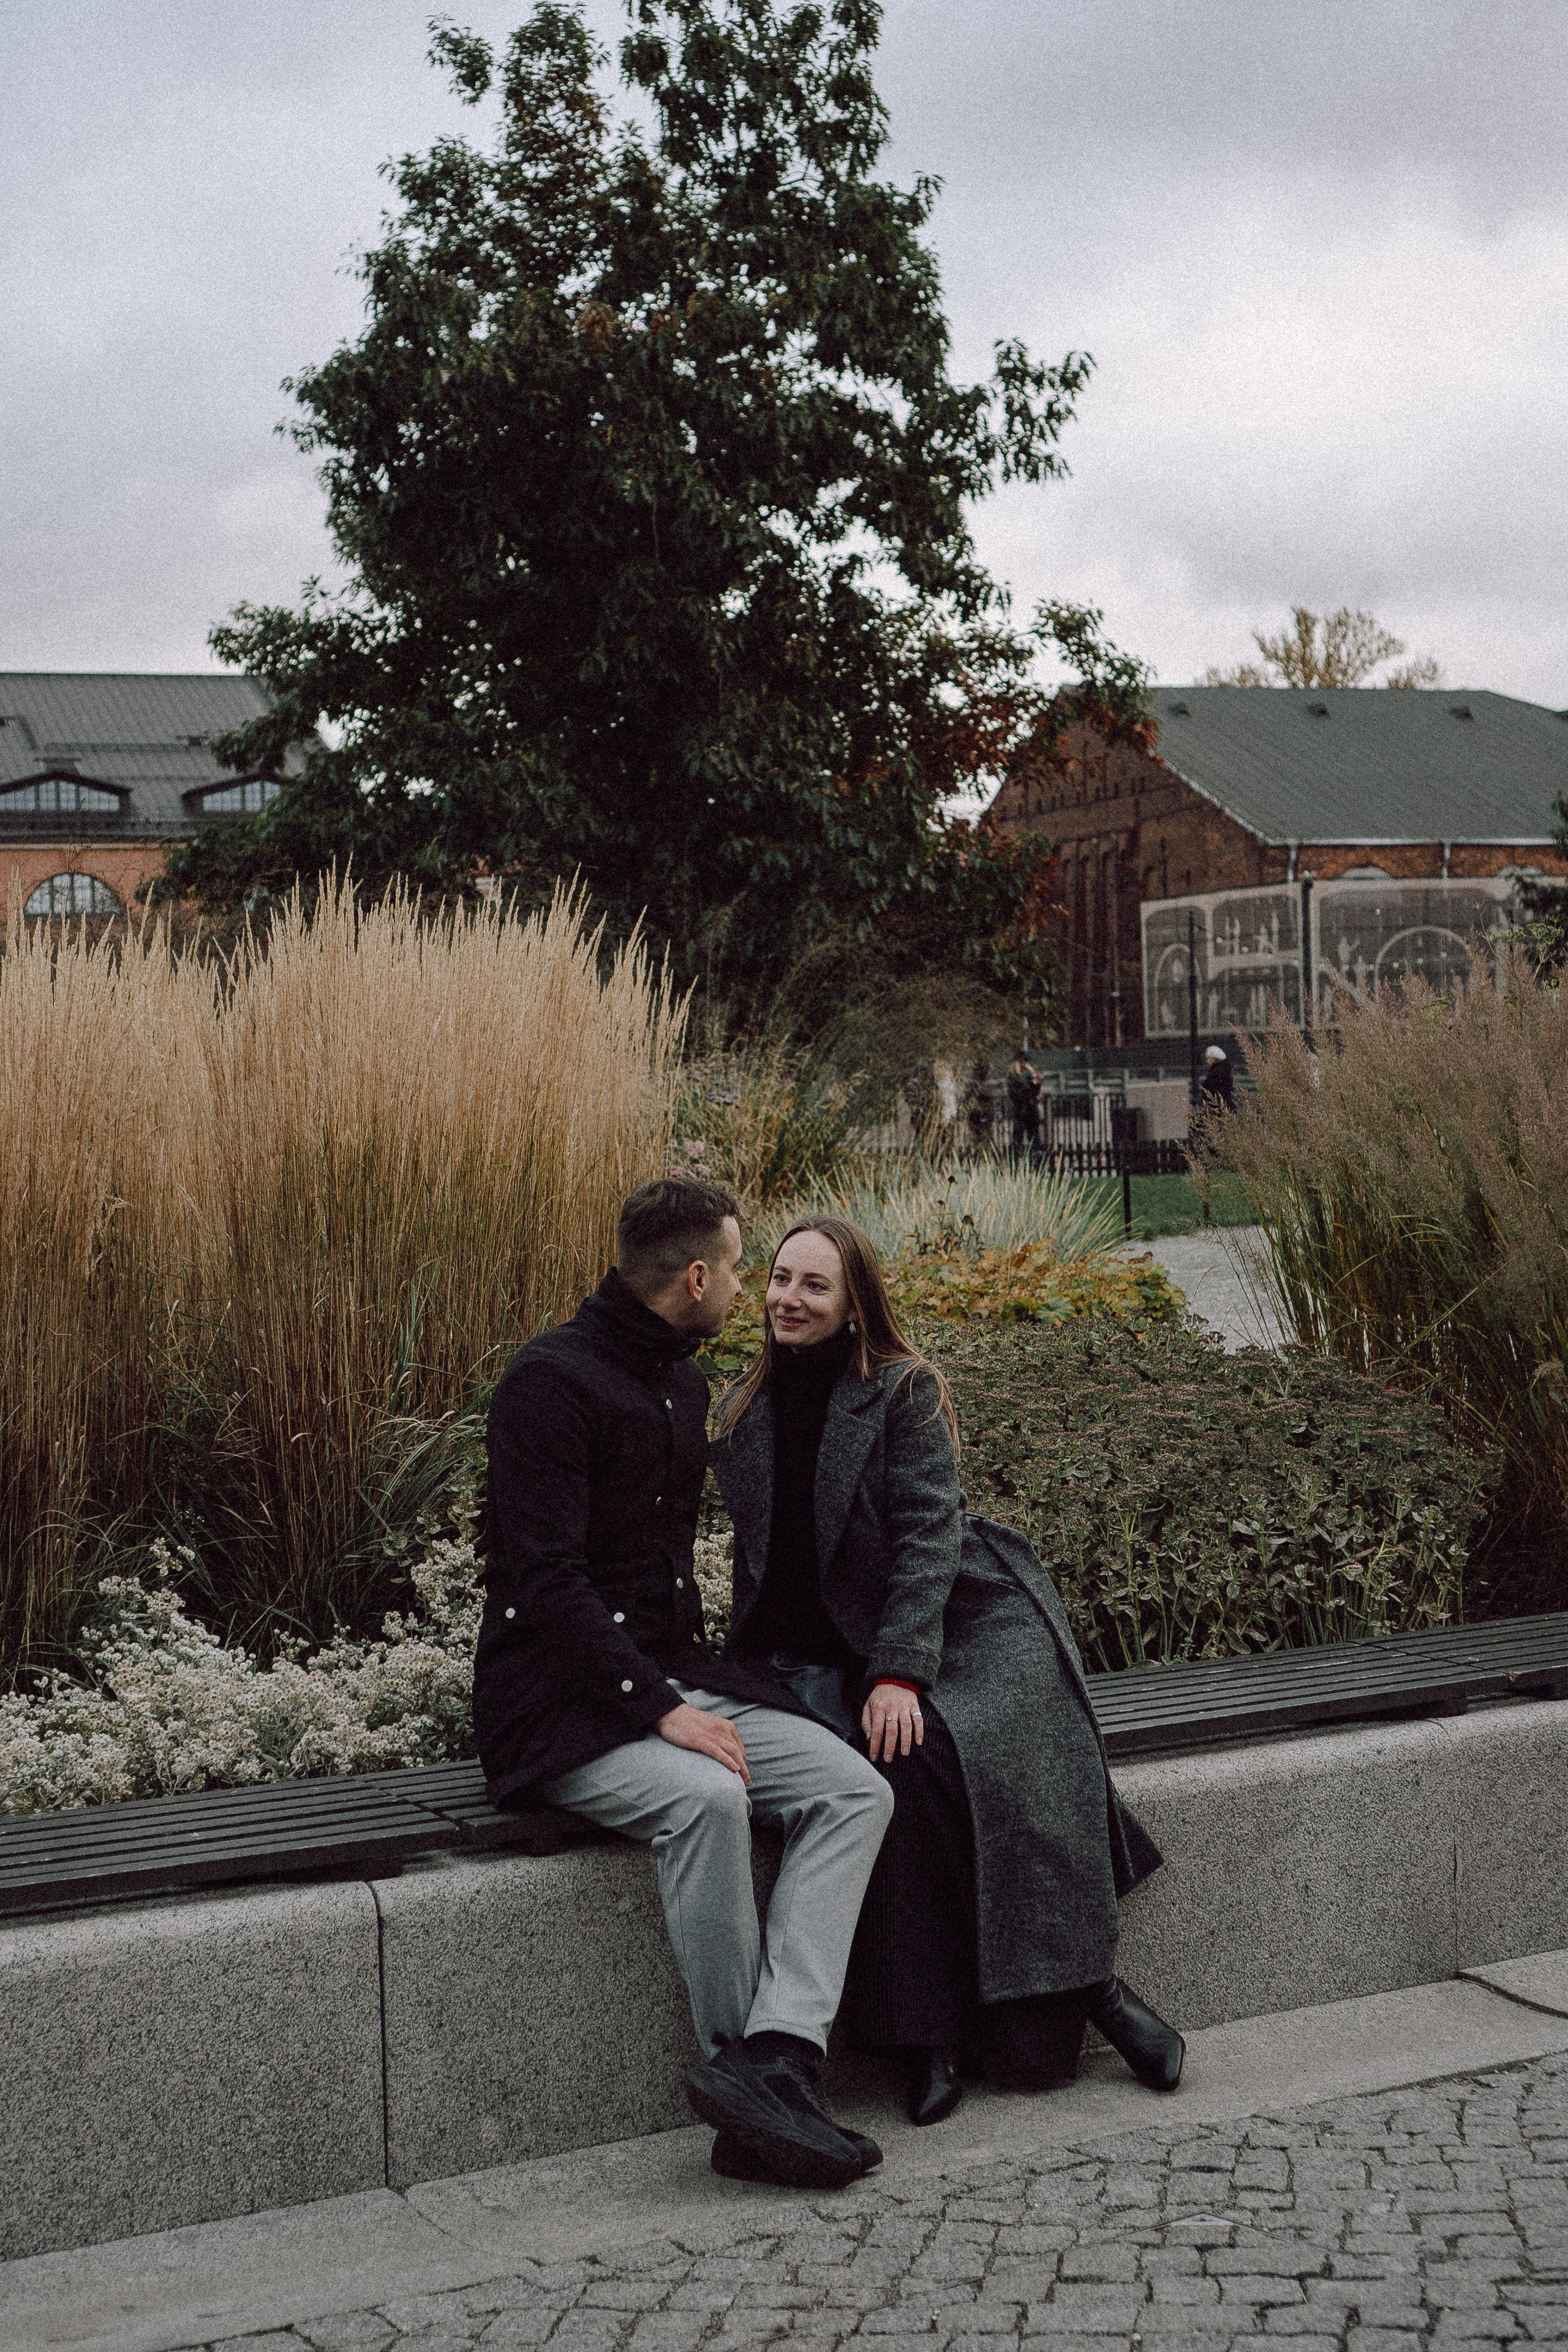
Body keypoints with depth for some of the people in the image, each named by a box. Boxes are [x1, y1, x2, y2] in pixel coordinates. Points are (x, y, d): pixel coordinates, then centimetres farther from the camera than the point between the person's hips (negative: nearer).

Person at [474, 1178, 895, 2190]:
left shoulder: (686, 1385, 16)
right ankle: (744, 2068, -19)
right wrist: (660, 1708, -24)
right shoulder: (551, 1380, -12)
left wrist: (695, 1682, 13)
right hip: (565, 1702, -8)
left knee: (857, 1790, -15)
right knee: (707, 1795, -35)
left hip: (675, 1677, 8)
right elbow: (547, 1579, -20)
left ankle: (773, 2060, -28)